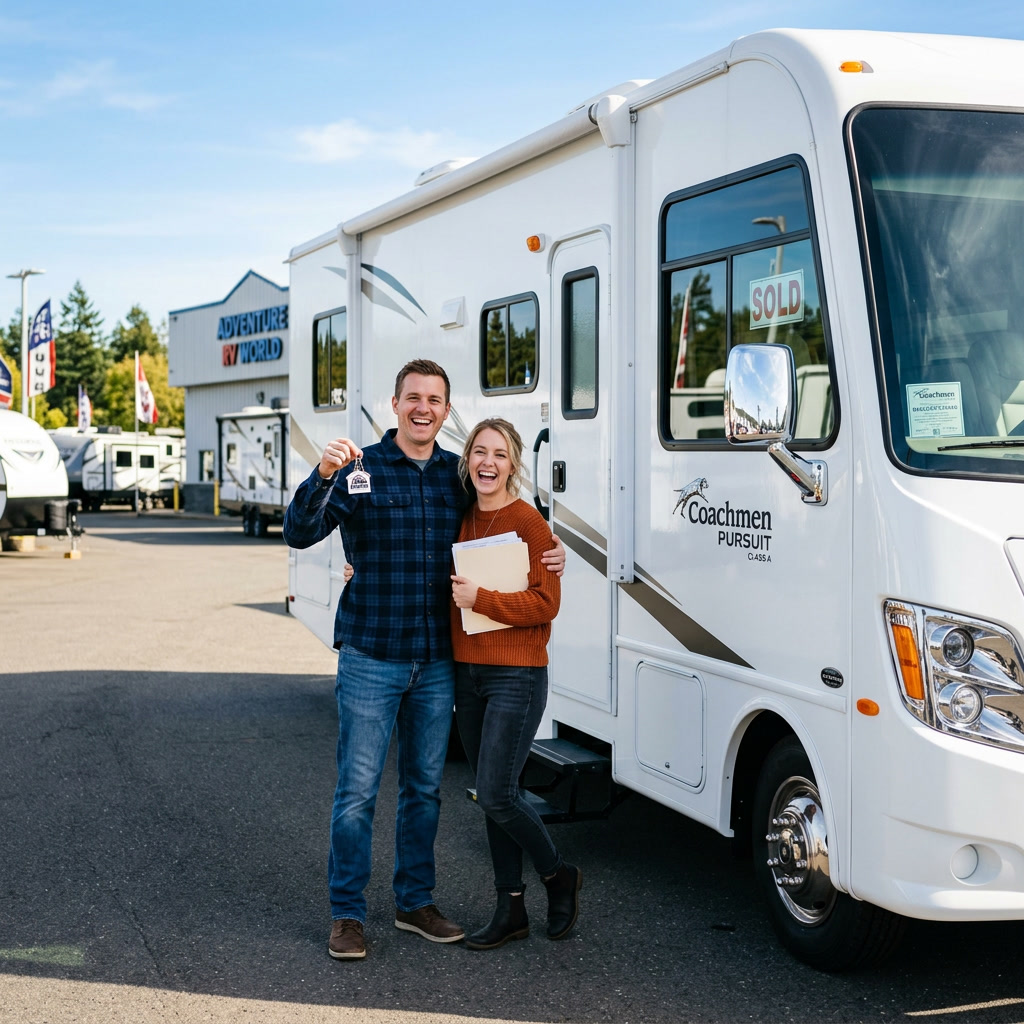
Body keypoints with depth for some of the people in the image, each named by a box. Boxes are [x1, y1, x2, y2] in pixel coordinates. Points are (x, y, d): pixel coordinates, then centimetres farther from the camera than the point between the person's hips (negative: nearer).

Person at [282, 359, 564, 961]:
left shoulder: (459, 475, 8)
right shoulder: (361, 469, -4)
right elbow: (300, 534, -13)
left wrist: (551, 555, 1)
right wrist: (323, 476, -30)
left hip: (438, 662, 4)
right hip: (371, 657, -4)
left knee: (426, 787, 14)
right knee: (358, 790, -1)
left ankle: (416, 902, 27)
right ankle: (348, 914, 11)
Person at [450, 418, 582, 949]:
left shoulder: (528, 522, -11)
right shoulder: (462, 519, 10)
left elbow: (544, 605, -15)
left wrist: (480, 598, -21)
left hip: (516, 677, -7)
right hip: (467, 674, 7)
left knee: (496, 795, -9)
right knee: (494, 796, 11)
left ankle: (560, 876, 16)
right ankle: (511, 910, 20)